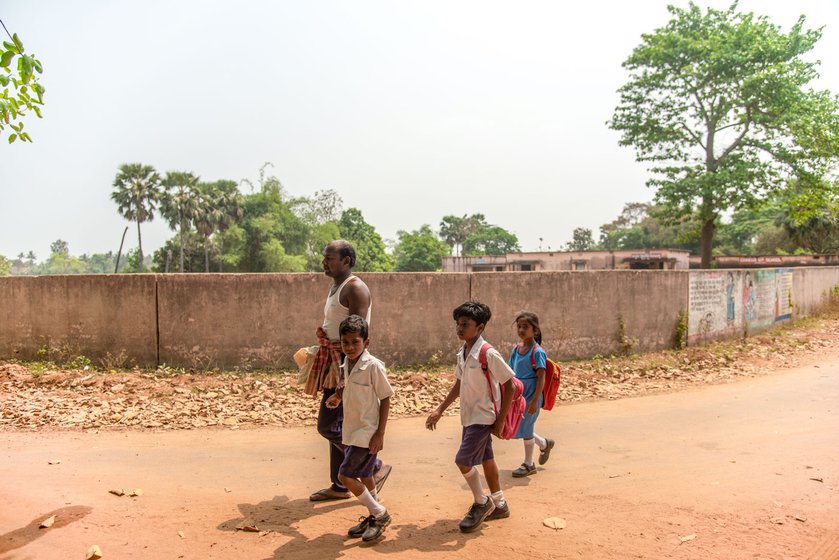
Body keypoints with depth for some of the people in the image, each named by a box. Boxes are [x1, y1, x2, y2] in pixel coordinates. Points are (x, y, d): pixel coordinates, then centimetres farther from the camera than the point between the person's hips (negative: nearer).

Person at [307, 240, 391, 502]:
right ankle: (339, 486, 26)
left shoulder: (355, 288, -15)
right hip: (334, 362, 10)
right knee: (337, 425, 15)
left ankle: (376, 468, 7)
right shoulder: (336, 286, 15)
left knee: (328, 426, -8)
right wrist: (325, 334, 9)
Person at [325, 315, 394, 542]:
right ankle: (375, 516, 34)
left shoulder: (374, 366, -19)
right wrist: (338, 395, 1)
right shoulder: (346, 364, 2)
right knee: (363, 476, 17)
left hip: (367, 432, -7)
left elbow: (385, 399, -15)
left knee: (345, 475, -8)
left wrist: (380, 434, -17)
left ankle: (380, 514, 8)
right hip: (352, 430, 8)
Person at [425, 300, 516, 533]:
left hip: (483, 417, -8)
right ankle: (499, 505, 33)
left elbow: (509, 384, -18)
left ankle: (482, 503, 13)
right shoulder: (462, 353, 4)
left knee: (463, 460, -10)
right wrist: (439, 411, 15)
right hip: (469, 416, 8)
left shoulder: (489, 354, -21)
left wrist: (500, 420, -16)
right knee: (486, 460, 17)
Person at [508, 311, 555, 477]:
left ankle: (528, 464, 22)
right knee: (517, 428, 12)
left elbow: (541, 378, -17)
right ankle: (544, 444, 35)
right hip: (518, 394, 7)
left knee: (525, 428, 2)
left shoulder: (537, 352, -15)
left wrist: (535, 401, -20)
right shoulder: (516, 349, 5)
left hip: (531, 395, -7)